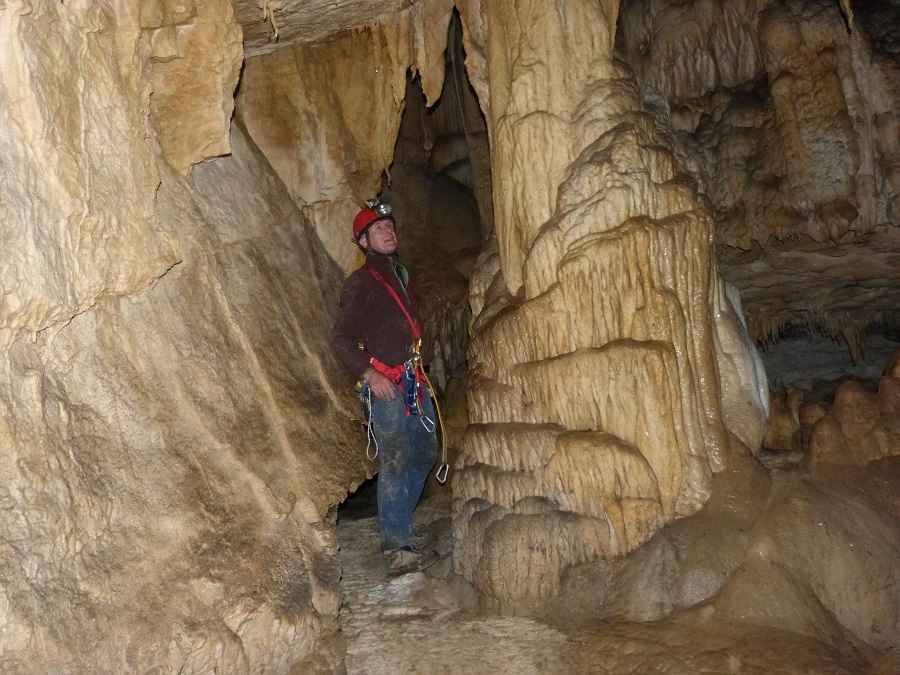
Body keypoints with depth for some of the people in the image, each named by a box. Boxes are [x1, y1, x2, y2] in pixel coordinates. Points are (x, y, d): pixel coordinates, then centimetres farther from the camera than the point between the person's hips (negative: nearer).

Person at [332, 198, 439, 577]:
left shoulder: (399, 275, 19)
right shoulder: (360, 283, -5)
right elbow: (341, 338, -11)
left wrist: (419, 371, 18)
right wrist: (368, 374, -22)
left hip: (413, 380, 9)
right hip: (385, 384, -8)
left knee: (425, 453, 12)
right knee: (396, 462, -9)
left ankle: (401, 531, 23)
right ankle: (397, 549, -2)